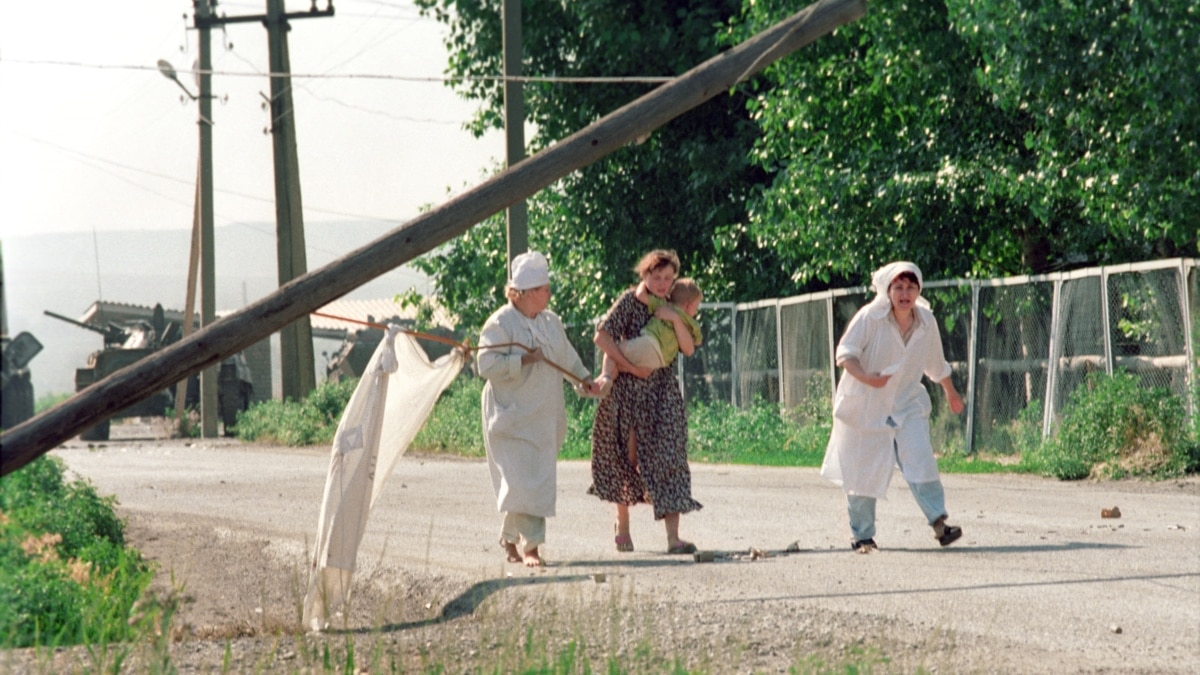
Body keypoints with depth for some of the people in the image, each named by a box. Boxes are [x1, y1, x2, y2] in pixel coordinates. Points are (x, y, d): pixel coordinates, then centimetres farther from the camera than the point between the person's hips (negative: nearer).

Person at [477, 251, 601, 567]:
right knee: (523, 481, -12)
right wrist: (524, 360, -22)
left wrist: (584, 378, 12)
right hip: (512, 419, -7)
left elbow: (567, 355, 25)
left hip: (544, 419, 7)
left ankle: (510, 538, 21)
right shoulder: (501, 323, -11)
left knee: (541, 480, 8)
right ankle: (530, 545, -9)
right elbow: (487, 365, -18)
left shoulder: (551, 321, 11)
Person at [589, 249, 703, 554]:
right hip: (628, 390, -3)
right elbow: (602, 337, -15)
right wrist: (631, 367, -18)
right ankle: (622, 524, 27)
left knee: (669, 459, -7)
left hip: (662, 392, 3)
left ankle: (673, 537, -13)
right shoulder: (631, 301, -7)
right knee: (626, 456, 7)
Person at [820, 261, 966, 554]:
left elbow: (936, 364, 16)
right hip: (864, 405, -2)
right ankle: (862, 535, 12)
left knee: (920, 459, -16)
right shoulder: (870, 317, -15)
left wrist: (951, 392, 29)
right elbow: (845, 352, -16)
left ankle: (938, 521, -17)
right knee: (863, 471, 1)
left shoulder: (926, 322, -1)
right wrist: (864, 378, -34)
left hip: (907, 404, 2)